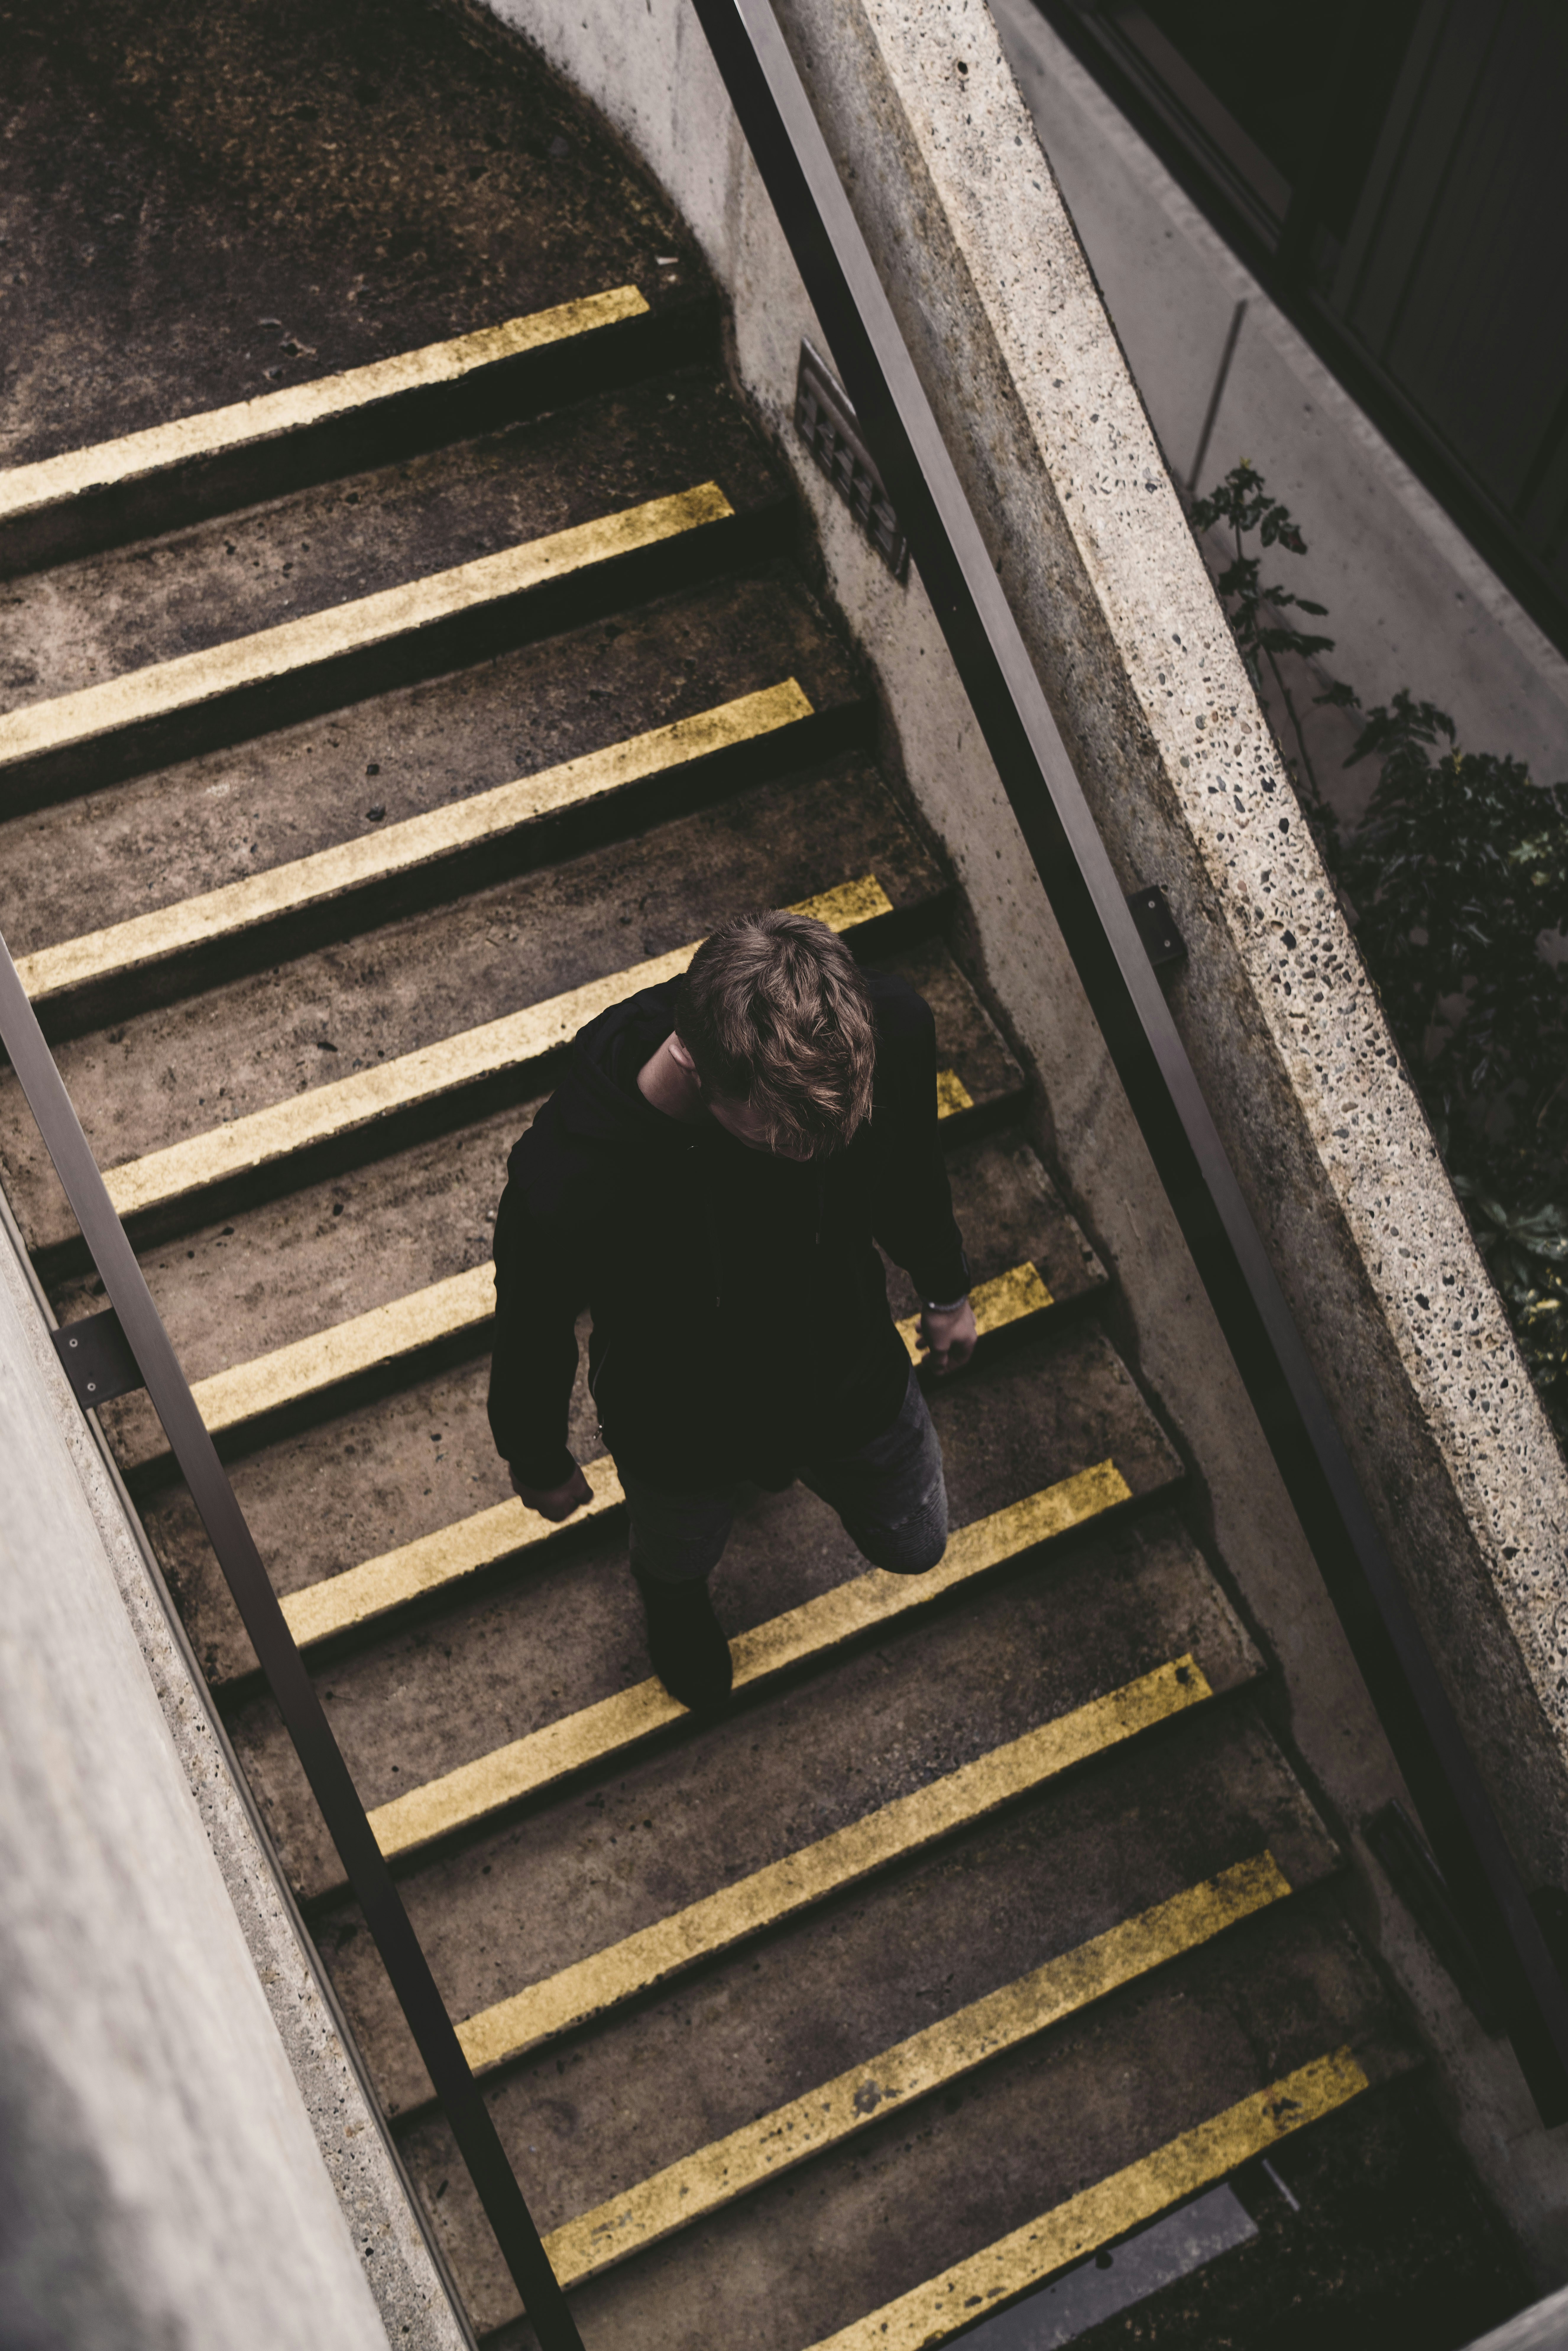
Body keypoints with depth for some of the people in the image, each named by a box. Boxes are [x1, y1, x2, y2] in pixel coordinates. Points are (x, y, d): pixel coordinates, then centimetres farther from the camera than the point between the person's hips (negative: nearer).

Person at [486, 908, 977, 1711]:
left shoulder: (889, 1027, -36)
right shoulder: (564, 1186, -46)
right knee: (680, 1560, 33)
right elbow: (533, 1337, -21)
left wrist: (946, 1287, 10)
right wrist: (539, 1464, 0)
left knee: (913, 1548, 32)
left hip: (856, 1381, 3)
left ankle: (779, 1455, 64)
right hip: (681, 1433, -2)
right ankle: (672, 1598, 73)